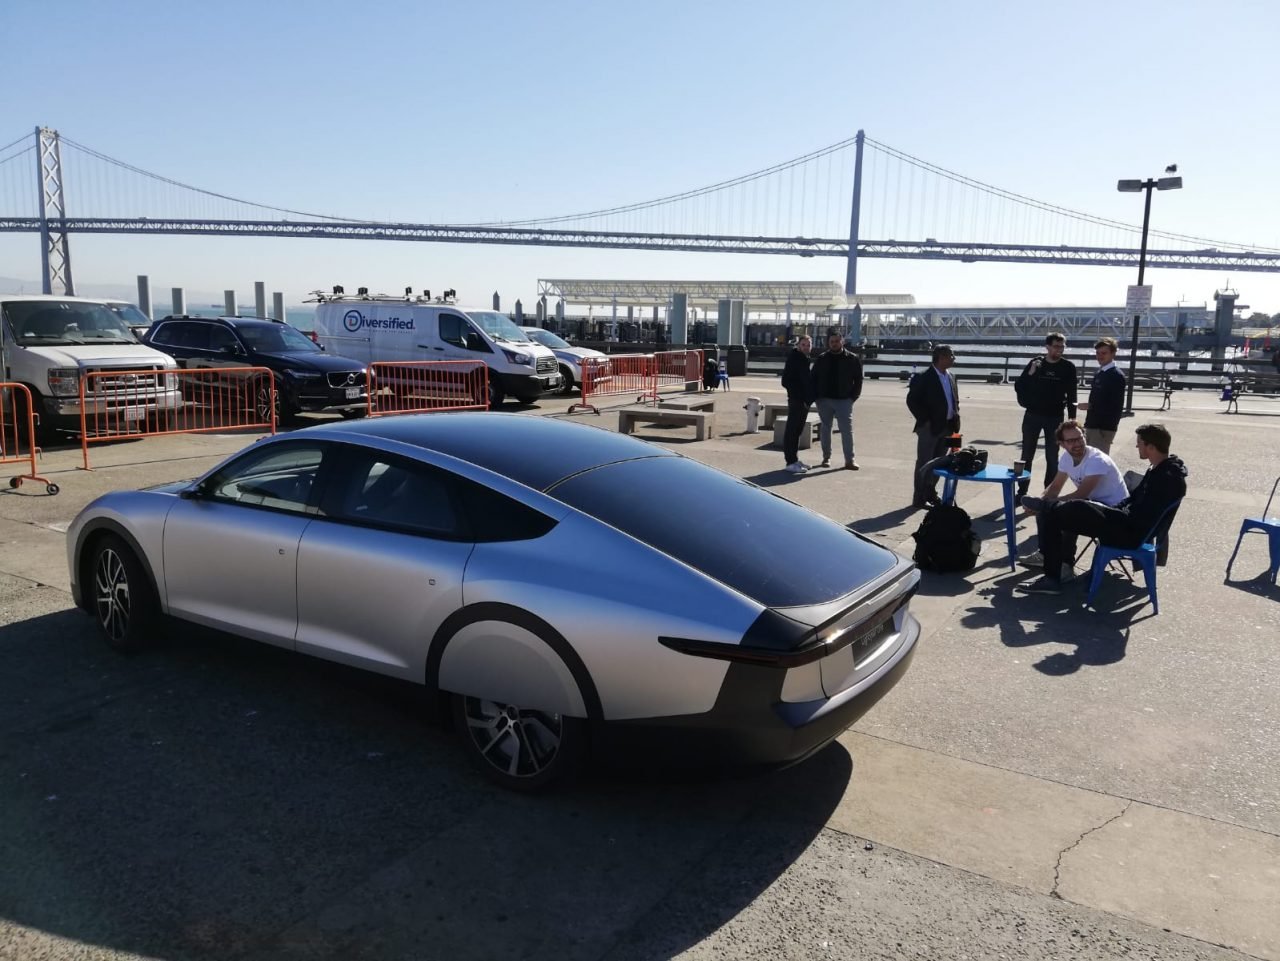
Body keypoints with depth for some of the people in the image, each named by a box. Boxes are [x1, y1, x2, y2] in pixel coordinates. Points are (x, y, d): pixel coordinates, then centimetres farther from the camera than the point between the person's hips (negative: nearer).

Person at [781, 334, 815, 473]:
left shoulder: (804, 359, 16)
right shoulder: (794, 358, -11)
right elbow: (786, 381, -17)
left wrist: (809, 396, 12)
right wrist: (798, 396, -18)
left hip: (804, 400, 9)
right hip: (796, 399, -9)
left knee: (797, 430, 14)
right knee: (792, 431, -5)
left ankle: (794, 460, 22)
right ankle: (791, 462, -3)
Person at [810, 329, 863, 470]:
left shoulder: (852, 358, 1)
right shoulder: (822, 358, 5)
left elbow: (858, 379, 4)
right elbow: (814, 378, 8)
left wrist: (853, 396, -4)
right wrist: (816, 397, -1)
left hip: (844, 400, -2)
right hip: (824, 400, 2)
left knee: (847, 430, -6)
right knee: (825, 429, 8)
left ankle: (850, 460, -4)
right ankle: (826, 457, 18)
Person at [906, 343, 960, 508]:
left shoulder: (951, 377, 12)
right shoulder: (924, 378, -10)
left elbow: (955, 400, 20)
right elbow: (912, 400, -12)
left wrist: (956, 418, 5)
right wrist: (925, 420, -14)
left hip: (946, 427, 7)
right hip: (930, 427, -7)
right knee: (924, 462, 0)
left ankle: (930, 493, 26)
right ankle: (919, 499, 6)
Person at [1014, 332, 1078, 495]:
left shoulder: (1068, 367, -1)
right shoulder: (1036, 363, 1)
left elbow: (1071, 395, 1)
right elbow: (1018, 387, -2)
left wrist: (1072, 417, -4)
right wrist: (1030, 373, -17)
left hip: (1055, 417, 0)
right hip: (1032, 416, 1)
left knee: (1052, 457, 5)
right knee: (1027, 455, 4)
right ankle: (1021, 491, 10)